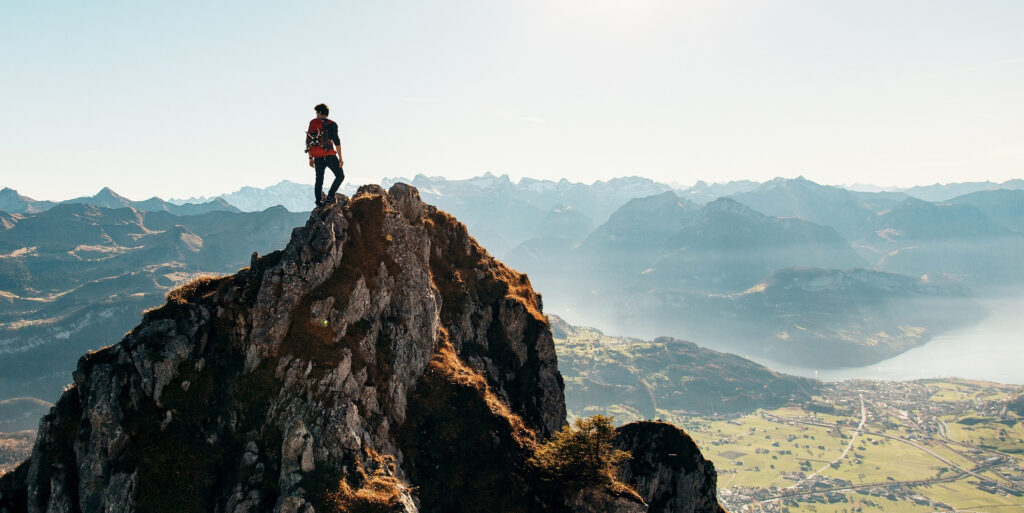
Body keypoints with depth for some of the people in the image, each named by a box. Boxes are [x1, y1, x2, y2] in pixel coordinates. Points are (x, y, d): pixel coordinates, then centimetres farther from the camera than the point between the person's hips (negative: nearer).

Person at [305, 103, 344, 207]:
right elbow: (337, 142, -10)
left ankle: (319, 203, 6)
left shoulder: (312, 123, 9)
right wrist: (340, 158, -7)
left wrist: (310, 158, 16)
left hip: (317, 158, 4)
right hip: (329, 155, -4)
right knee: (340, 176, 6)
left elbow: (308, 141, 10)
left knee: (319, 180, 11)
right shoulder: (332, 124, -3)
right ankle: (330, 197, -10)